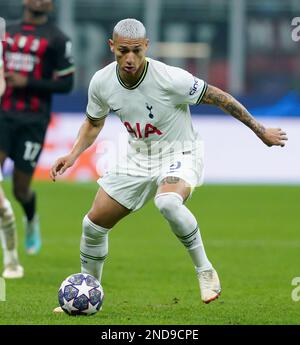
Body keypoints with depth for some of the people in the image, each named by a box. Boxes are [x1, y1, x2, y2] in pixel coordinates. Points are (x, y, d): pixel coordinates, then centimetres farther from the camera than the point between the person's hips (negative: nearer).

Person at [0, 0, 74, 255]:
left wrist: (26, 82, -14)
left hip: (33, 121, -3)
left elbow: (65, 84, -5)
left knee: (20, 188, 3)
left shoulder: (57, 39, -2)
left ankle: (32, 221, 38)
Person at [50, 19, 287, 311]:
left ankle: (205, 271, -20)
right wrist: (72, 156, -5)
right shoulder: (101, 82, -11)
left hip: (179, 155, -6)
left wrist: (260, 131, -9)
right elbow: (93, 123, 10)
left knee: (168, 202, -39)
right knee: (94, 224, 3)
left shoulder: (170, 79, -27)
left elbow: (218, 97, -15)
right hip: (137, 158, 6)